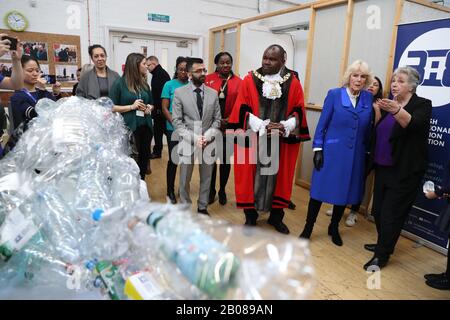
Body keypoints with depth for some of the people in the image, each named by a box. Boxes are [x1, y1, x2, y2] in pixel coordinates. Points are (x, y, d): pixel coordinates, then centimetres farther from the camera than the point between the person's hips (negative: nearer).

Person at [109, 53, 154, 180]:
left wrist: (149, 108, 0)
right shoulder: (119, 83, -5)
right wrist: (131, 107, -16)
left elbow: (151, 103, 23)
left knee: (144, 156, 11)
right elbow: (111, 107, -8)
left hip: (145, 126, 6)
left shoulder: (144, 84, 11)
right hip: (129, 127, -6)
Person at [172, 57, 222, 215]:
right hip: (188, 143, -2)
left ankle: (202, 208, 29)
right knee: (184, 180, 9)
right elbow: (176, 121, -6)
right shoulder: (179, 93, -3)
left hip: (208, 143, 2)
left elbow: (217, 119, 5)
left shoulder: (213, 93, 5)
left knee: (206, 178, 12)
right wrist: (194, 138, -15)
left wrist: (207, 136, -11)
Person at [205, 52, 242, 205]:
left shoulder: (238, 82, 1)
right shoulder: (208, 79, 1)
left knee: (226, 160, 10)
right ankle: (211, 190, 23)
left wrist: (230, 120, -10)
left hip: (230, 127, 0)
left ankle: (222, 191, 26)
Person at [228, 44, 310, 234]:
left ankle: (276, 216, 27)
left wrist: (285, 126, -17)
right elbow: (242, 110, -6)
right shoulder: (249, 80, -2)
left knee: (279, 176, 10)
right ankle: (251, 216, 22)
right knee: (252, 176, 5)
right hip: (253, 139, -1)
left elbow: (298, 111, 2)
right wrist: (262, 126, -19)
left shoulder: (293, 83, 3)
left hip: (282, 140, 2)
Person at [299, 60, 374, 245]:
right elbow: (322, 124, -5)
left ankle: (334, 228, 33)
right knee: (320, 189, 3)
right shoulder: (334, 94, -4)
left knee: (344, 192, 14)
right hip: (331, 152, -3)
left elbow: (368, 128, 5)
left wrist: (368, 152, 4)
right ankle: (308, 229, 19)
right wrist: (317, 149, -9)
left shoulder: (369, 98, 3)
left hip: (355, 156, 3)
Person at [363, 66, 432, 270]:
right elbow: (376, 131, 17)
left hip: (404, 171, -6)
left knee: (391, 214, -2)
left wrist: (397, 111, -46)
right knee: (378, 210, 13)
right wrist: (376, 110, 4)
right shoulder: (389, 104, 12)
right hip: (383, 167, 7)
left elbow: (413, 124, -28)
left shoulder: (422, 105, -7)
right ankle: (383, 244, 32)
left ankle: (381, 256, 9)